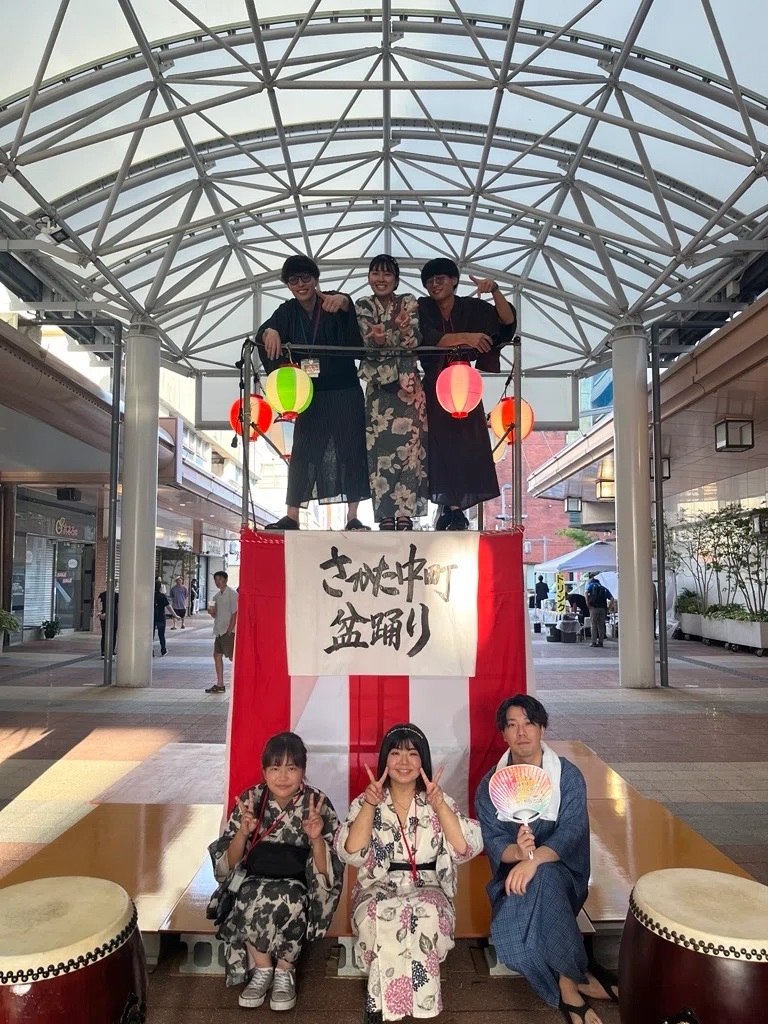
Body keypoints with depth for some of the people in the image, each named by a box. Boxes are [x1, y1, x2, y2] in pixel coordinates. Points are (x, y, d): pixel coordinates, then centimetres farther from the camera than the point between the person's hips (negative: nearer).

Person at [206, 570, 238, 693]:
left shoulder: (232, 594, -9)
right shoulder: (216, 596, 14)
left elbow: (234, 614, -14)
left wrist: (229, 631, -17)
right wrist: (211, 612, -5)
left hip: (228, 631, -8)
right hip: (219, 630, 8)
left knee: (232, 657, -8)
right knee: (217, 655, 8)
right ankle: (219, 685, 14)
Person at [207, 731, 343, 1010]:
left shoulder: (318, 803, -12)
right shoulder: (250, 800, -8)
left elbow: (325, 872, -13)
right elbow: (228, 864, -4)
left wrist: (316, 838, -31)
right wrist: (243, 832, -24)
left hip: (299, 885, -1)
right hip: (254, 880, 2)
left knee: (289, 901, -33)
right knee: (253, 900, -30)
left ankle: (284, 973, -7)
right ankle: (262, 970, -5)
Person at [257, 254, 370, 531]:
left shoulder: (333, 303, -3)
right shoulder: (288, 312, 7)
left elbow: (348, 307, -25)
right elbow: (265, 330, -9)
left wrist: (341, 300, -49)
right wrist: (270, 332, -33)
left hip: (345, 394, -2)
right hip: (310, 395, 3)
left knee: (350, 450, -1)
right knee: (302, 453, 2)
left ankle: (353, 516, 4)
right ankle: (291, 516, 5)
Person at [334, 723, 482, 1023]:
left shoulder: (439, 801, 3)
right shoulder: (366, 801, 2)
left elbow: (467, 848, -12)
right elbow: (351, 853, -12)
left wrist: (438, 803, -21)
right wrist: (370, 804, -22)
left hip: (427, 889, 1)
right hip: (379, 889, 0)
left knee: (427, 914, -33)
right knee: (380, 916, -33)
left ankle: (385, 998, -16)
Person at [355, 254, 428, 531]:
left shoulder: (409, 303, 8)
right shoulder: (363, 307, 10)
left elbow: (415, 340, -6)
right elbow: (367, 341, -3)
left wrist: (383, 338, -25)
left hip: (407, 384, 0)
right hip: (378, 386, 1)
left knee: (408, 445, -9)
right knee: (380, 446, -5)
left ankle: (406, 512, -7)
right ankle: (385, 515, -2)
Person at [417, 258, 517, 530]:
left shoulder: (473, 308, 3)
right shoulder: (423, 309, -1)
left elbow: (507, 320, -6)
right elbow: (428, 338, -19)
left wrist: (495, 290, -21)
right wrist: (465, 338, -31)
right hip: (436, 388, -1)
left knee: (467, 445, -3)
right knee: (442, 445, -2)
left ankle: (455, 508, 3)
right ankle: (452, 508, 4)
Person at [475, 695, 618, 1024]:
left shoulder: (568, 776, -7)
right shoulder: (490, 784, -1)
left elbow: (571, 832, -20)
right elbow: (491, 840, -9)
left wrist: (534, 859, -40)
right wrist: (516, 851, -35)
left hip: (560, 872, -2)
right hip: (510, 876, 2)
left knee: (541, 876, -37)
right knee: (507, 933, -30)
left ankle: (569, 985, -21)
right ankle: (579, 979, -11)